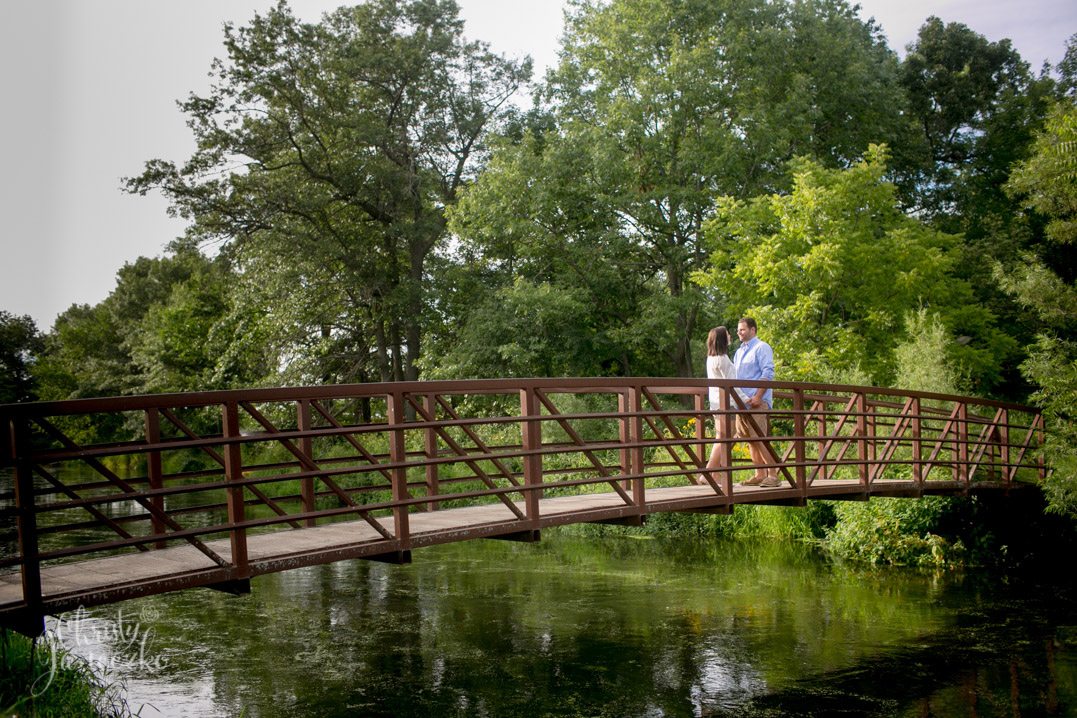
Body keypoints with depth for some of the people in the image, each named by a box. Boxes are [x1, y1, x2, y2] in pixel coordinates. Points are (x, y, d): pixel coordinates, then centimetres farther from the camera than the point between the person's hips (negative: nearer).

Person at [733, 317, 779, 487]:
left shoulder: (762, 348, -3)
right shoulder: (739, 351, 21)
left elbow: (768, 374, -11)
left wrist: (757, 397, -19)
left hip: (757, 402, -8)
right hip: (742, 402, 8)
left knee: (760, 438, -12)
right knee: (750, 440, 7)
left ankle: (773, 475, -9)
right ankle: (760, 475, 12)